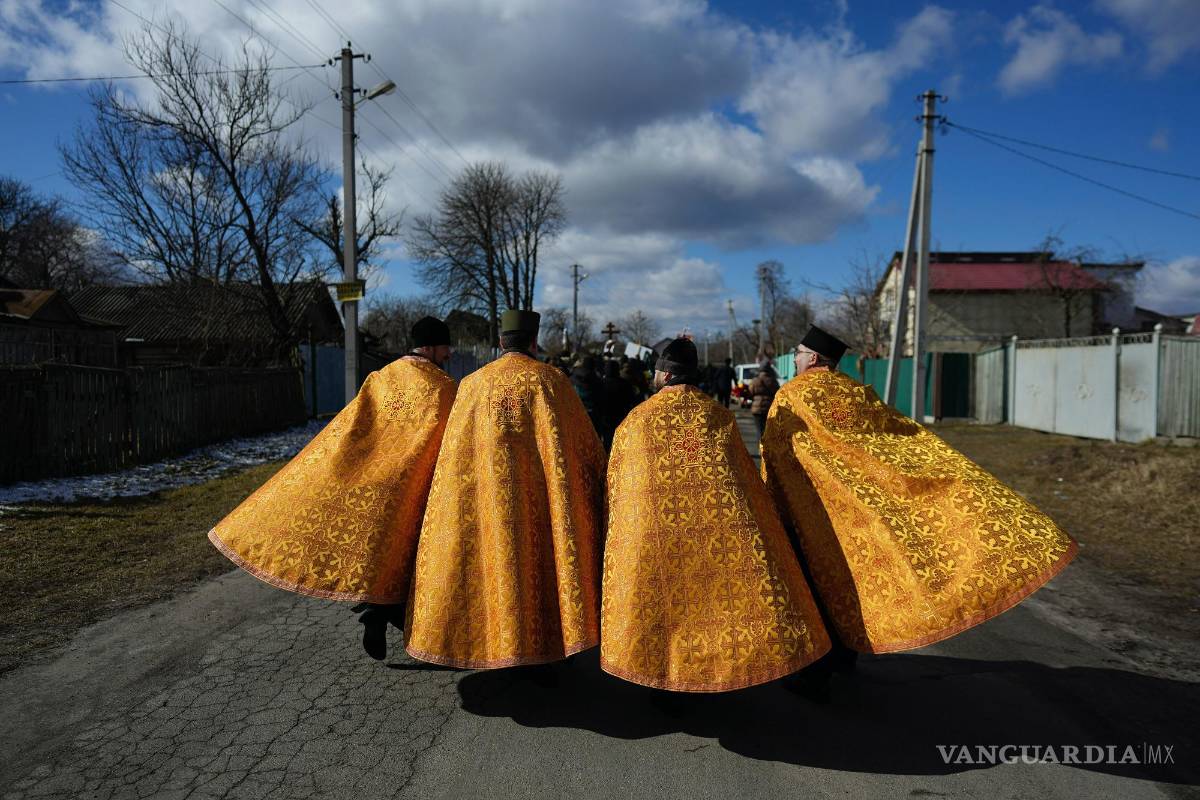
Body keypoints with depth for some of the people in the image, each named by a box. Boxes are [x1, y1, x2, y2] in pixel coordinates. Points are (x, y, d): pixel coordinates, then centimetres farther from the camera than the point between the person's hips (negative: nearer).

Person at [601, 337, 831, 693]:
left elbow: (615, 485, 8)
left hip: (655, 530, -1)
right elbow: (747, 476, 10)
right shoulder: (719, 416, 5)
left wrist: (623, 531, 22)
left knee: (666, 592, 10)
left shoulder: (635, 420, 1)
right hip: (721, 524, 1)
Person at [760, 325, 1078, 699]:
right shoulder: (857, 392, 6)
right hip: (858, 503, 5)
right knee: (850, 579, 17)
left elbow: (774, 458, -9)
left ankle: (815, 675, 8)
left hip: (815, 508, -5)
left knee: (819, 583, 3)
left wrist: (774, 510, 1)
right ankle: (845, 656, 30)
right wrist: (956, 473, 11)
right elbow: (910, 434, 6)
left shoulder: (791, 396, -10)